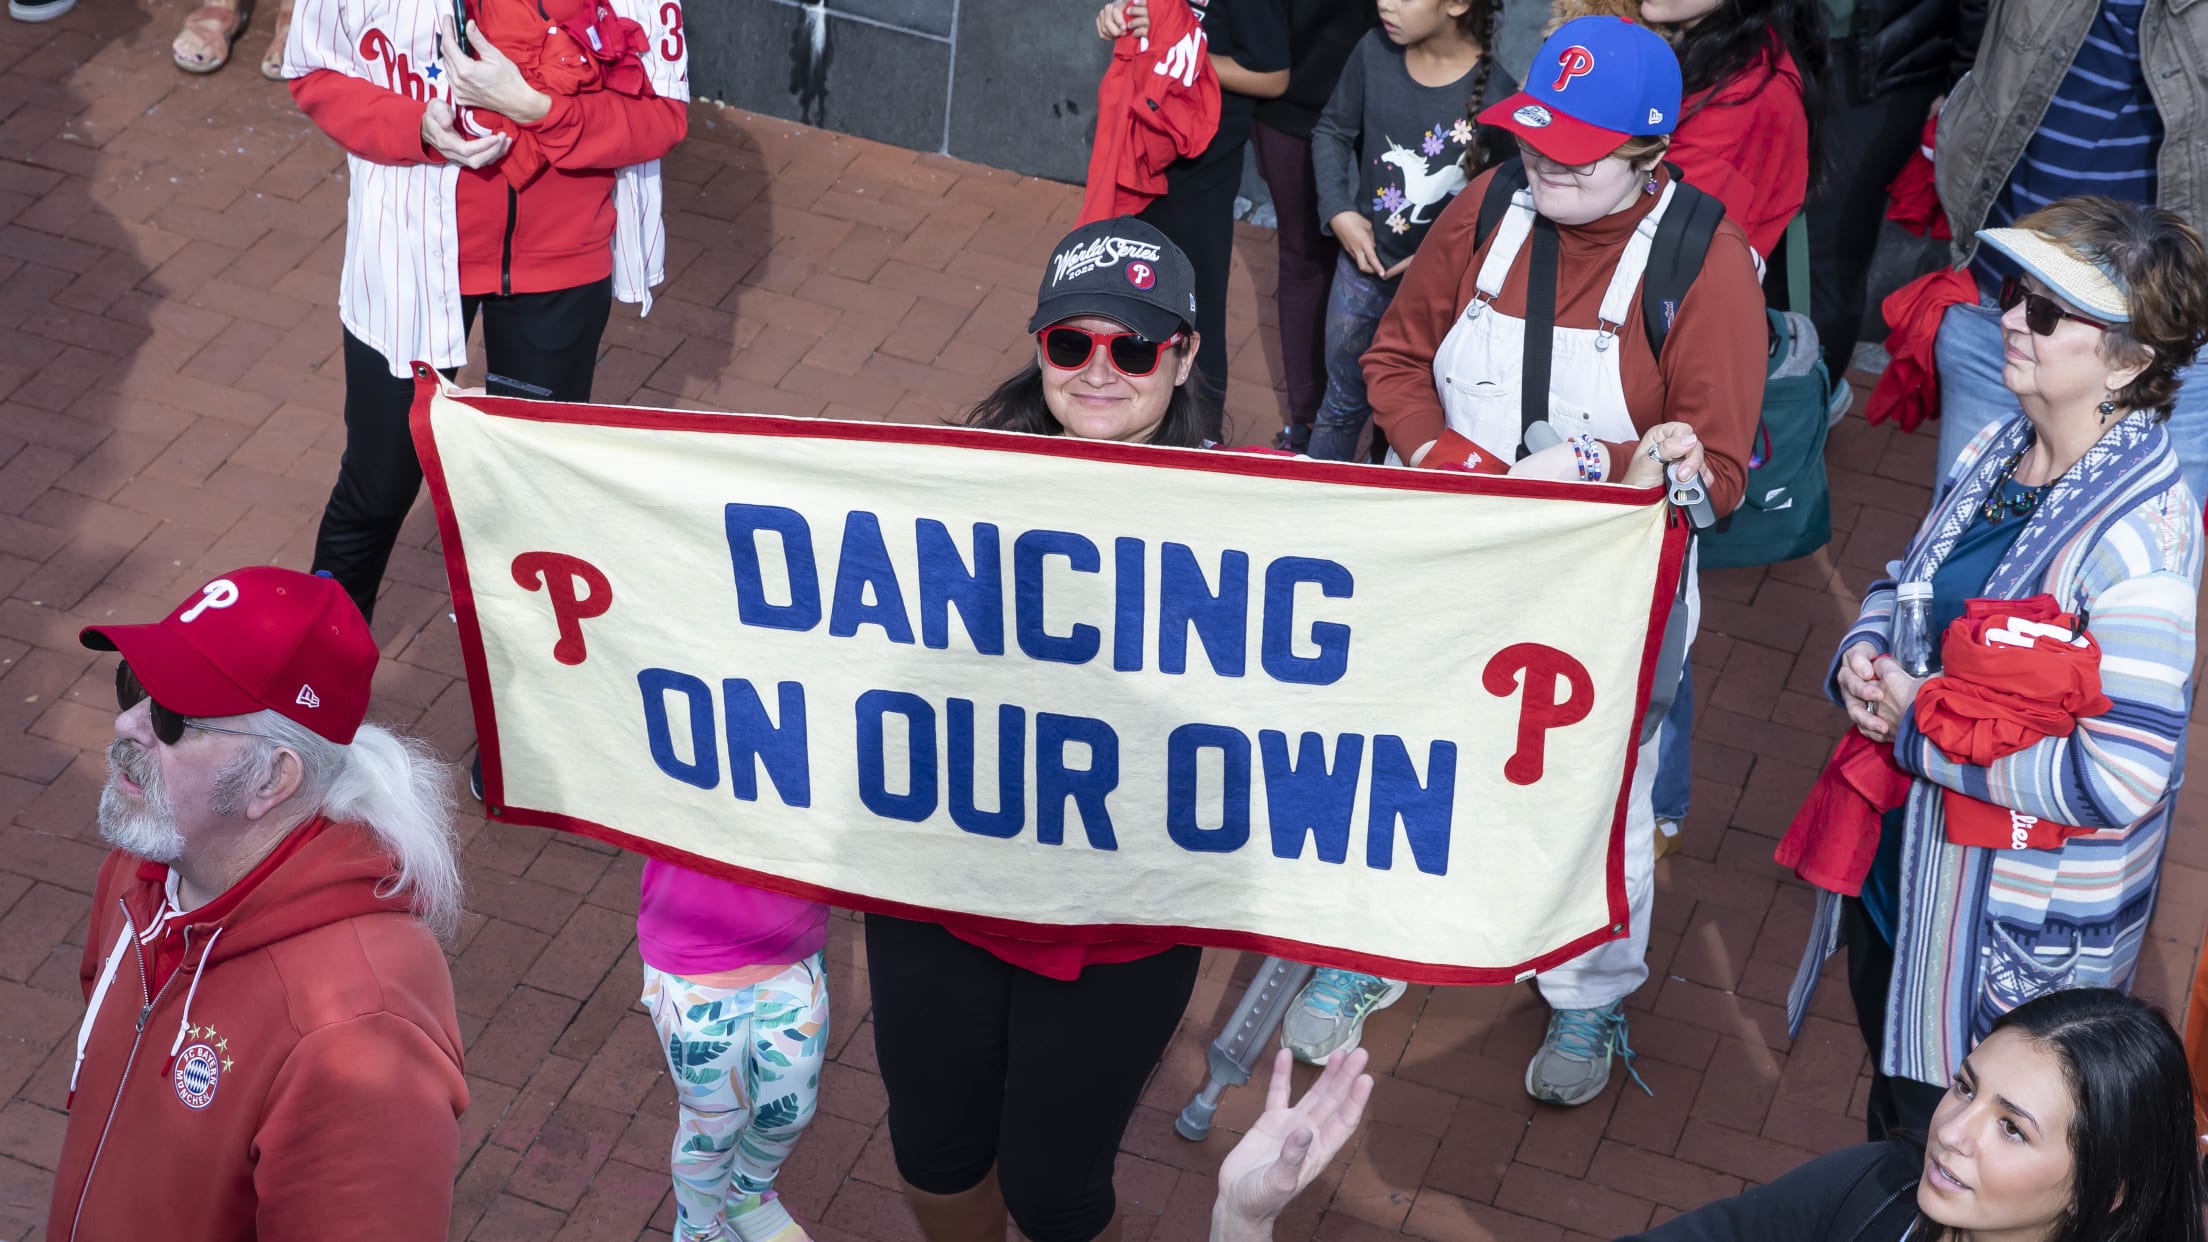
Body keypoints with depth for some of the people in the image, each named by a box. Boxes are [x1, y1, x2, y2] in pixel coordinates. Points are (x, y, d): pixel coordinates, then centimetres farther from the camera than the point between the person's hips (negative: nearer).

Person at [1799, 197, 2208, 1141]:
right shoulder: (1993, 454, -2)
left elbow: (2120, 780, -31)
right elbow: (1904, 586, 16)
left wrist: (1923, 725, -23)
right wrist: (1862, 657, -8)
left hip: (2016, 933, -8)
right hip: (1898, 864, 8)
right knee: (1893, 1108, 29)